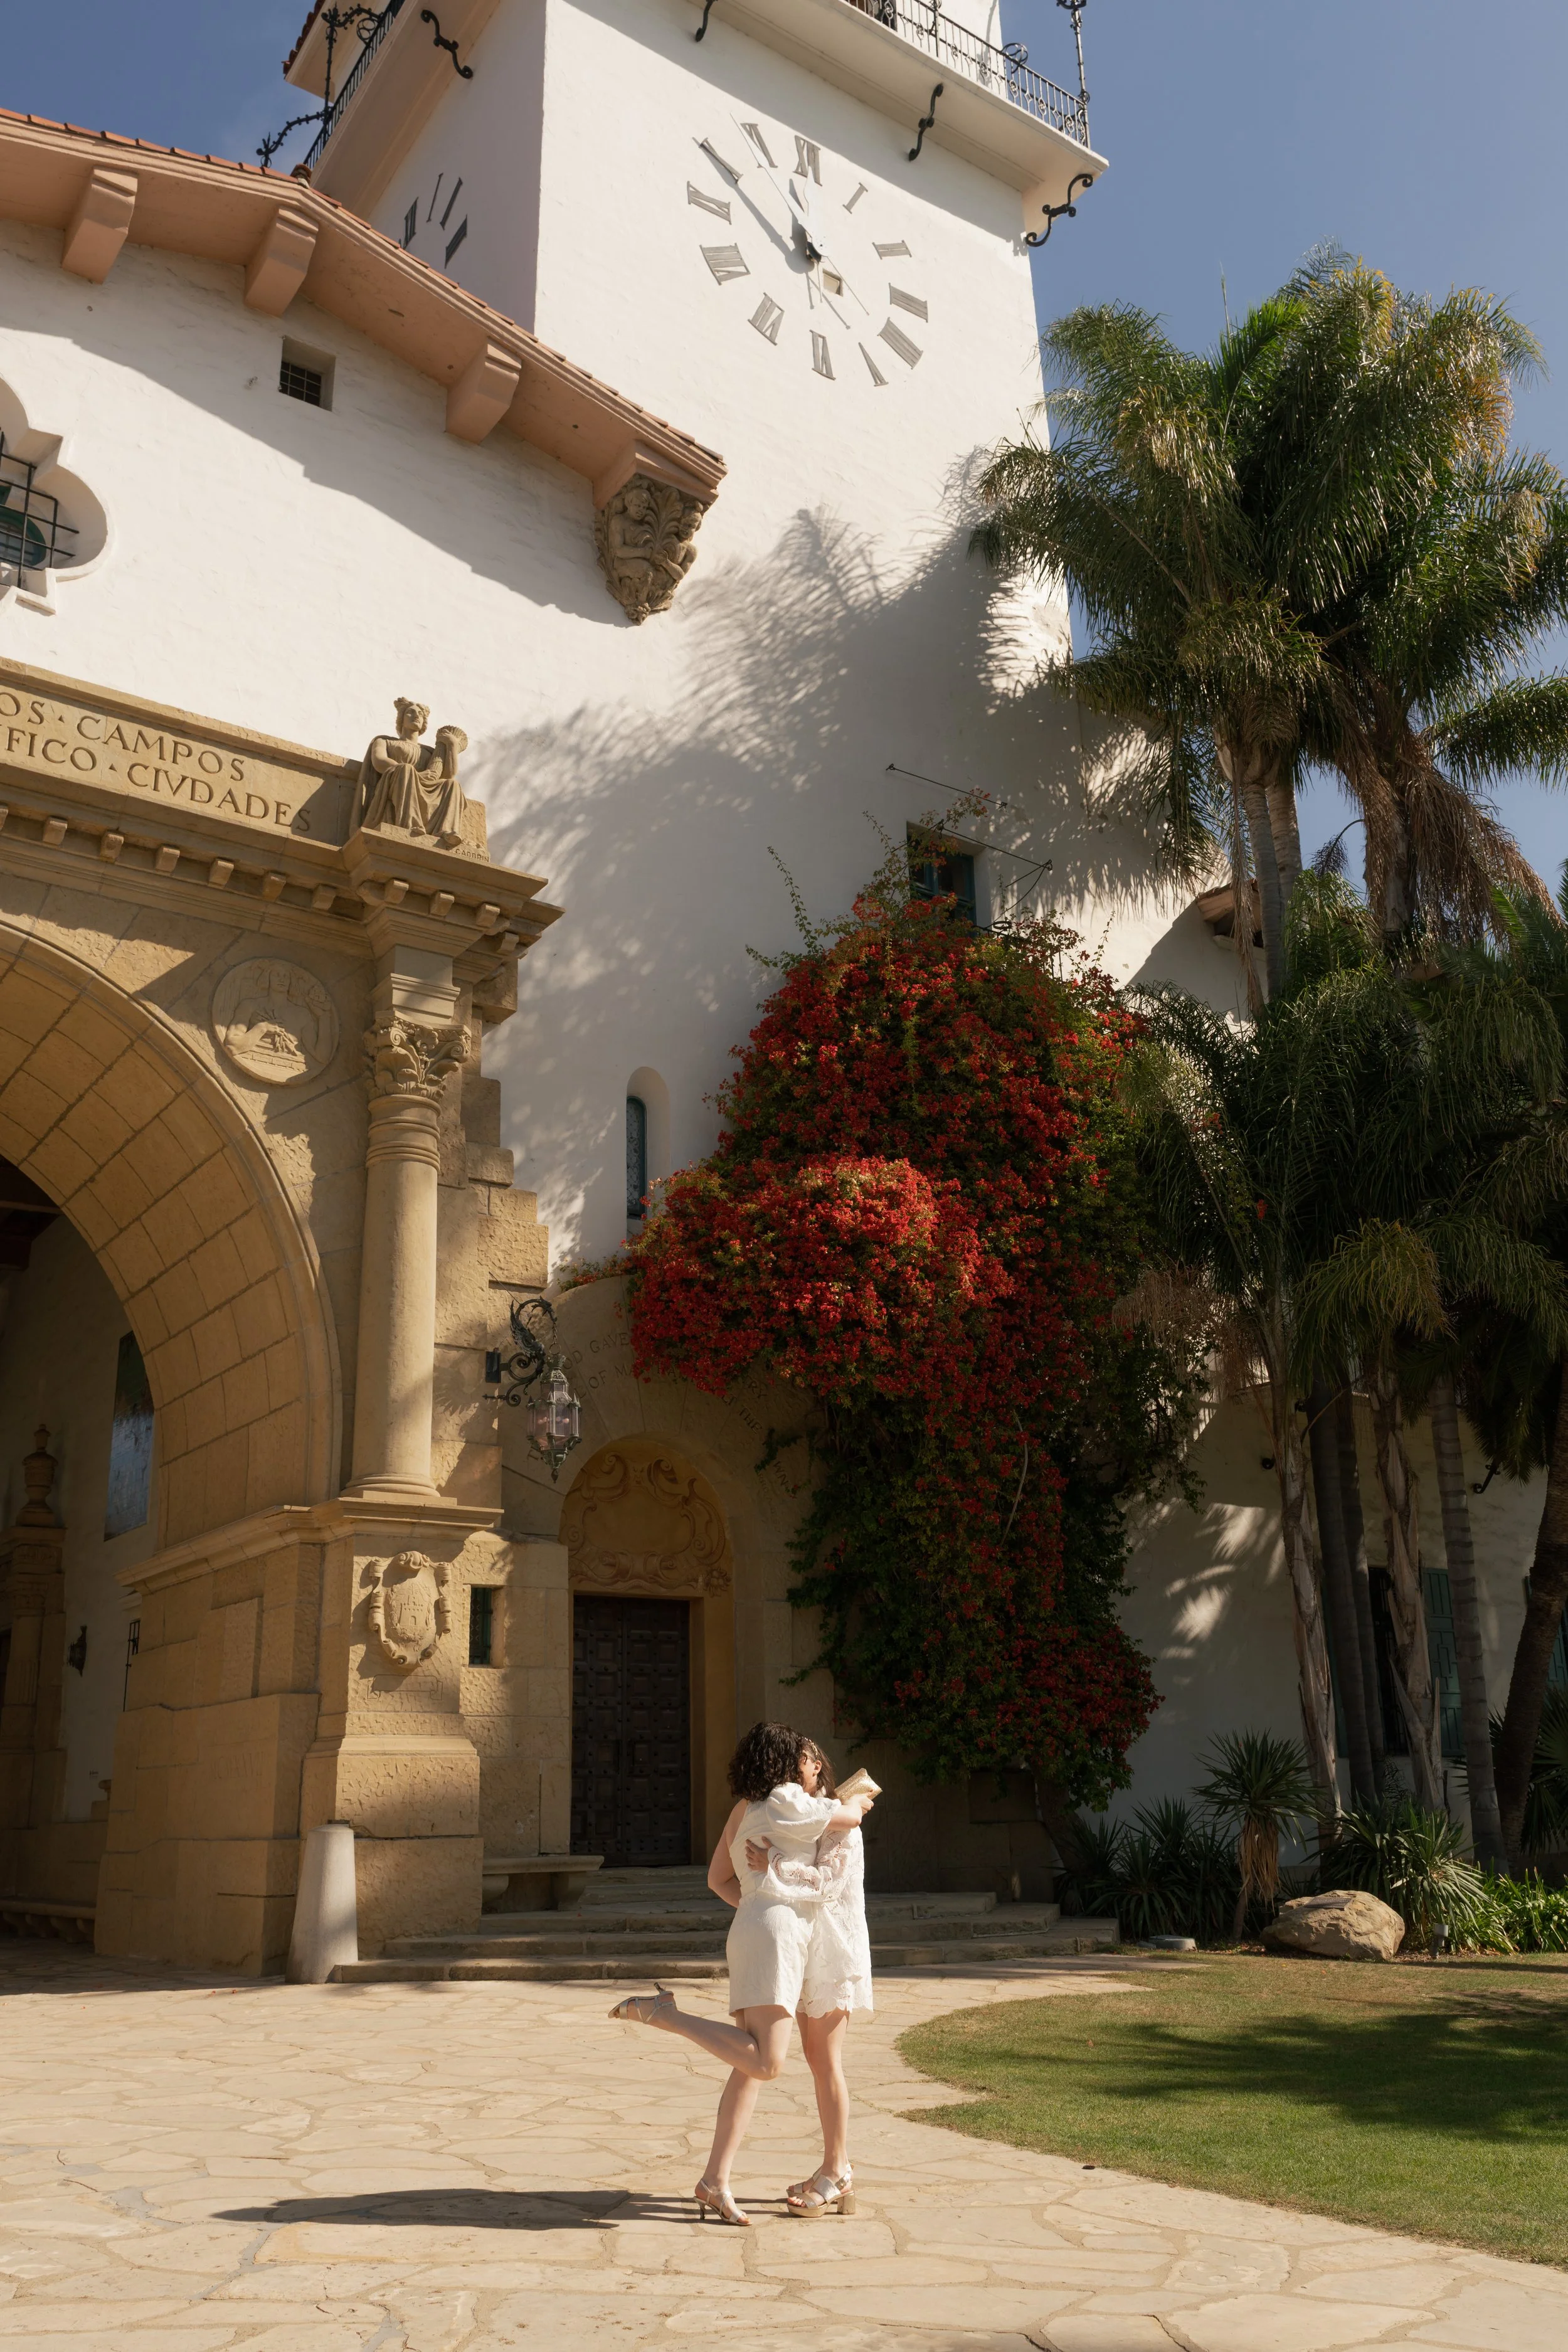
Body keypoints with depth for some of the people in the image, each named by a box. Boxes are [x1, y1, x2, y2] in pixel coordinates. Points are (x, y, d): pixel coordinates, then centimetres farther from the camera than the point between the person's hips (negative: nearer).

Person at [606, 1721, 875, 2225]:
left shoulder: (744, 1809, 20)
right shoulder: (784, 1800, -5)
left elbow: (718, 1878, 23)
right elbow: (849, 1816, 1)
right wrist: (857, 1801, 23)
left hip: (749, 1934, 10)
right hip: (775, 1933, -10)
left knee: (751, 2066, 7)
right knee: (766, 2063, -19)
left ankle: (714, 2182, 6)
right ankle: (662, 2012, -15)